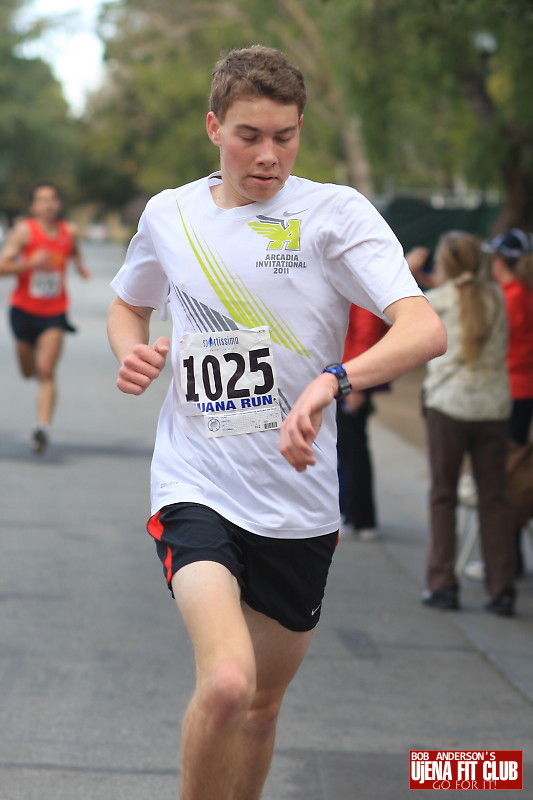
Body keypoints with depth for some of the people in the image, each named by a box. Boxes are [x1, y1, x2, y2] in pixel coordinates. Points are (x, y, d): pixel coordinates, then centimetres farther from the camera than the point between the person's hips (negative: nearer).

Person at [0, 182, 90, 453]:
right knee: (29, 371, 17)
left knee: (46, 373, -14)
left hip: (54, 312, 0)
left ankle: (43, 426, -20)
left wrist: (79, 264, 5)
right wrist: (31, 262, -30)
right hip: (24, 309, 0)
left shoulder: (68, 232, 0)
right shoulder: (24, 230, -10)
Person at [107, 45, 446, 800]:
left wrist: (332, 382, -40)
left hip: (300, 503, 1)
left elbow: (426, 329, -22)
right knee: (225, 684, -25)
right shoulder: (169, 214, 2)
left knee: (262, 708, 15)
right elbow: (128, 305, 24)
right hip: (197, 488, -1)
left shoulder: (334, 213, -7)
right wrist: (132, 351, 0)